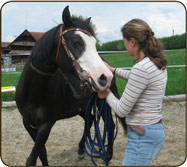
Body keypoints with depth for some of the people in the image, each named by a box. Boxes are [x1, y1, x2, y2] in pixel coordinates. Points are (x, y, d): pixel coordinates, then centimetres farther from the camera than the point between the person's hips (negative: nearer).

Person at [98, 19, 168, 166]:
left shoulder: (142, 68, -25)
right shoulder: (157, 63, 4)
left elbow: (121, 111, -19)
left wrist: (107, 94, -1)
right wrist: (114, 70, 33)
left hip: (143, 137, -10)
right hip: (157, 130, 10)